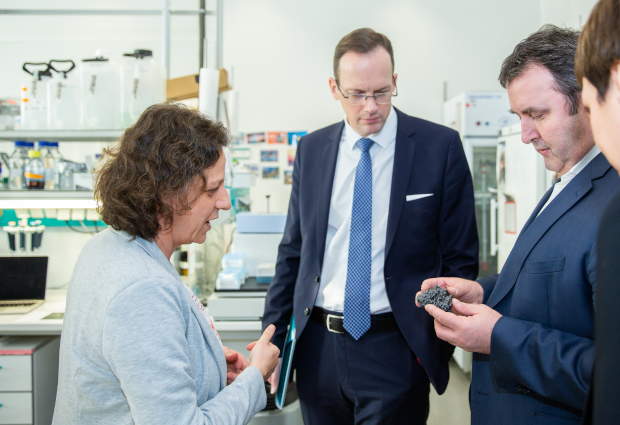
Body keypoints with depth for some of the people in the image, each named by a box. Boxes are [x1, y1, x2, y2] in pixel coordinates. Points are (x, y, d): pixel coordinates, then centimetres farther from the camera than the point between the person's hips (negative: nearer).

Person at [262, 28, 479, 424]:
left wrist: (442, 345, -9)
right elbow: (293, 251, 11)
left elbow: (460, 259, -2)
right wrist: (273, 339, 7)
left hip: (395, 350, -3)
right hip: (317, 347, 4)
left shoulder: (440, 147, -5)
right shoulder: (311, 150, 5)